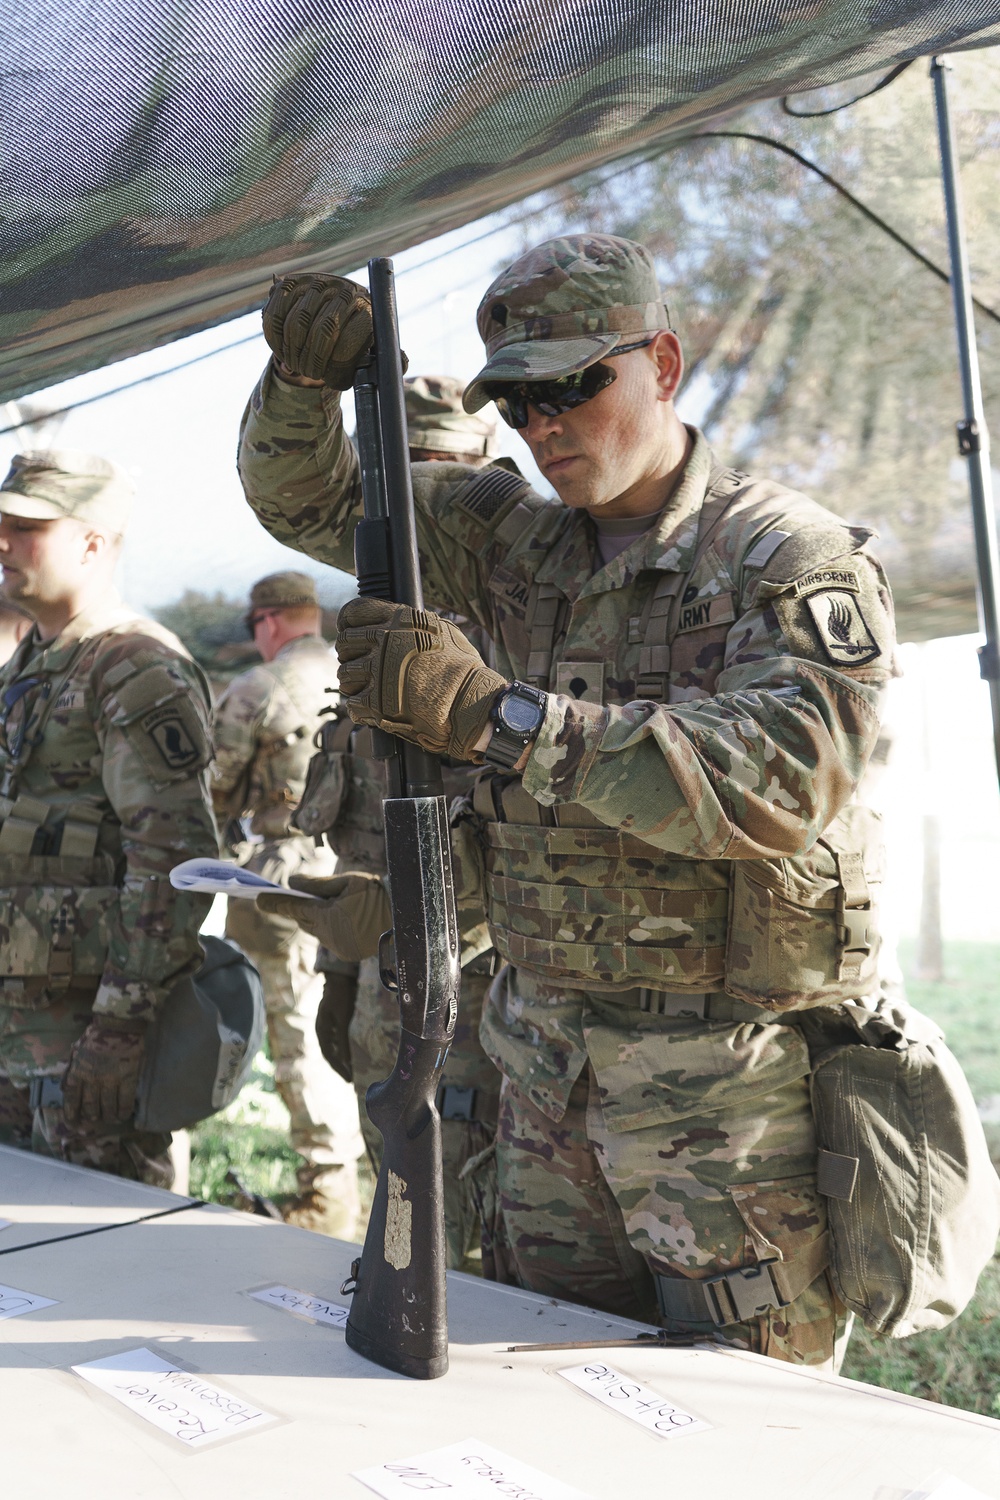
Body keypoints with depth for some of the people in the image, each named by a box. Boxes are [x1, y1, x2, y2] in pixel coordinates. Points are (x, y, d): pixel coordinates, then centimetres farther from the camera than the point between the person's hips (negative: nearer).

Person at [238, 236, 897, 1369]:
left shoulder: (794, 560, -10)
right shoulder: (519, 542, 9)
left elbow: (778, 781, -27)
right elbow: (307, 500, 15)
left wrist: (495, 714, -33)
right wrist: (305, 378, -8)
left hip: (724, 1092, -5)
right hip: (546, 1073, 6)